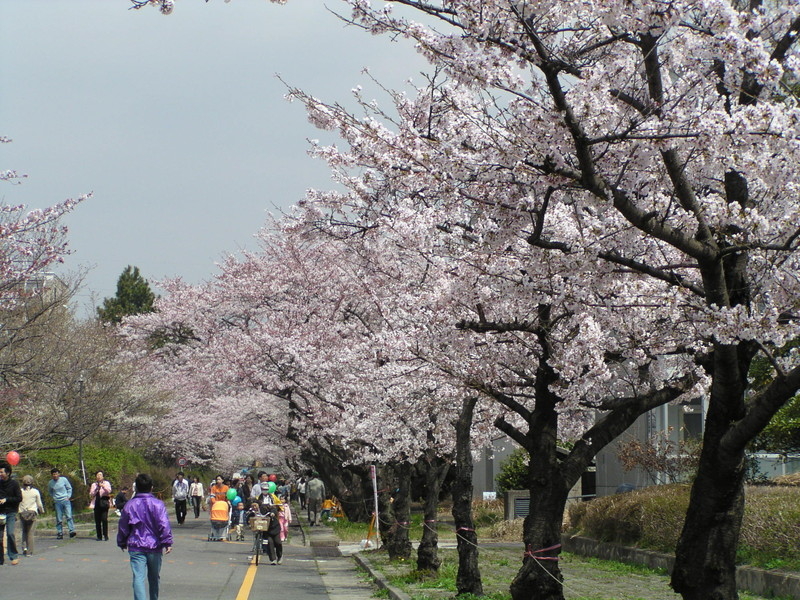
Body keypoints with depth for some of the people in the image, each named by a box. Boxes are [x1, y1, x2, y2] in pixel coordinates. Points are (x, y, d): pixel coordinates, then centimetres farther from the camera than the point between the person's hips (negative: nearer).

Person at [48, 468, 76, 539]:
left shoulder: (64, 479, -1)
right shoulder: (50, 483, 4)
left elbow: (69, 488, 9)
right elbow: (50, 492, 23)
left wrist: (68, 496, 0)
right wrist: (53, 498, 10)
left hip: (66, 500, -2)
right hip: (57, 502, 2)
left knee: (69, 516, -14)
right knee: (59, 519, 3)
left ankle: (71, 531, -19)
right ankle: (59, 533, 10)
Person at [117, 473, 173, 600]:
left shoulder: (130, 505, 1)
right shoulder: (158, 504, -4)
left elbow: (123, 526, 10)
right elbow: (164, 525, -13)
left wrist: (122, 542, 24)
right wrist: (167, 542, -9)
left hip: (136, 548, -1)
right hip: (154, 547, 1)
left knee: (138, 578, -9)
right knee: (154, 578, 19)